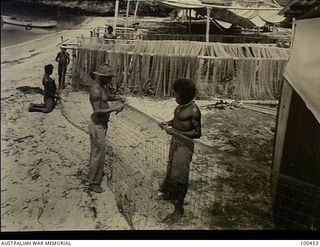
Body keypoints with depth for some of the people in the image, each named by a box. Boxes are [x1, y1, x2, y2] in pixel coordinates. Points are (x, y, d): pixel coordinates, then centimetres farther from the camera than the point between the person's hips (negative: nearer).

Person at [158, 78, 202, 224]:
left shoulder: (193, 110, -24)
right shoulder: (181, 105, 3)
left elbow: (197, 133, -23)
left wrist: (175, 132, -27)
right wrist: (167, 123, -1)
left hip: (184, 144, -9)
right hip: (175, 141, 9)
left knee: (180, 175, -2)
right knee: (172, 169, 24)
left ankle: (179, 209, 10)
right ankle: (172, 194, 46)